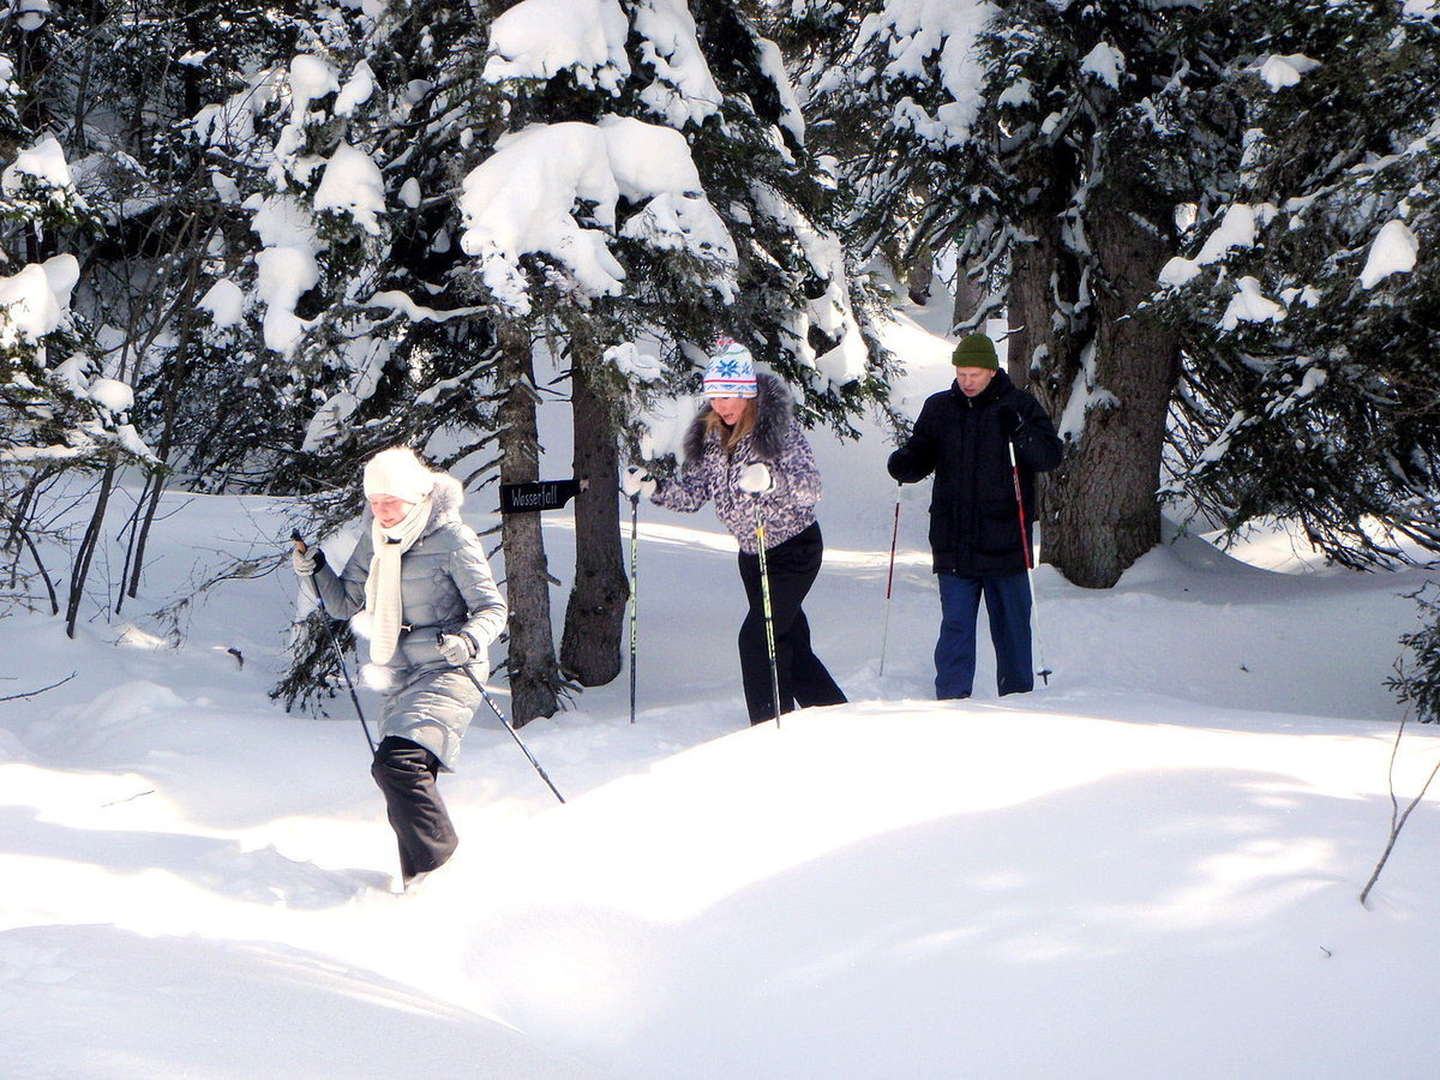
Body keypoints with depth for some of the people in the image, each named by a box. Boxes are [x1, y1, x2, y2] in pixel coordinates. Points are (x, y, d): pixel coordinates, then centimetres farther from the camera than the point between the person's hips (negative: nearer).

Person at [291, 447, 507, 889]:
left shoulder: (453, 540, -11)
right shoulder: (376, 541, 9)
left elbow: (492, 608, -10)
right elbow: (346, 604, 16)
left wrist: (468, 641, -29)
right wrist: (316, 570, 0)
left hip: (447, 671, -8)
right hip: (400, 678, 8)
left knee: (397, 761, -25)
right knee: (403, 771, 14)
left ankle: (435, 862, -18)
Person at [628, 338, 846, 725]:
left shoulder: (778, 427, -18)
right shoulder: (709, 435, 0)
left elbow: (811, 488, -28)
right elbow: (692, 493, 2)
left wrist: (771, 479, -47)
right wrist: (653, 488, -15)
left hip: (796, 549, -7)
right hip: (752, 554, 7)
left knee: (757, 636, -16)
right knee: (791, 641, 14)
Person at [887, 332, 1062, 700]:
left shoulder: (1018, 406, 0)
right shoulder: (939, 408, 8)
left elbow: (1050, 456, -5)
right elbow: (921, 454, 16)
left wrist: (1020, 432, -23)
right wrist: (904, 464, -7)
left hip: (1005, 541, -2)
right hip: (954, 542, 2)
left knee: (1011, 623, 8)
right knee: (955, 625, -1)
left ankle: (1018, 695, 19)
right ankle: (951, 697, 2)